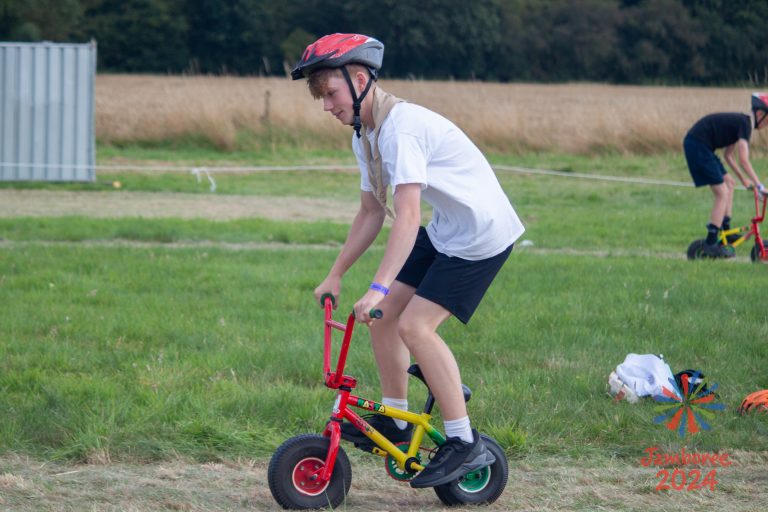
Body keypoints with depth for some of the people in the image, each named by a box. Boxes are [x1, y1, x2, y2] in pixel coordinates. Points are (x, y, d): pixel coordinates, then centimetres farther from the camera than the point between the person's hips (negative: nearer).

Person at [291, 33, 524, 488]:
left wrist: (378, 287, -37)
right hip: (445, 230, 9)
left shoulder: (400, 126, -25)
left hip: (483, 232, -9)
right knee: (384, 313, 4)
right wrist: (335, 275, 18)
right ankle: (394, 420, 19)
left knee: (415, 326, -15)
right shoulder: (365, 136, 6)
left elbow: (407, 216, -32)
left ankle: (465, 444, -7)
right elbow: (372, 213, 16)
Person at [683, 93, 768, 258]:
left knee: (729, 183, 18)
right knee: (722, 193, -9)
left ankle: (726, 229, 21)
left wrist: (743, 179, 30)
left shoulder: (739, 122, 18)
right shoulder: (745, 124, -12)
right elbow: (743, 160, -20)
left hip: (699, 146, 10)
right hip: (698, 146, -10)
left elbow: (728, 155, 28)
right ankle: (711, 244, -10)